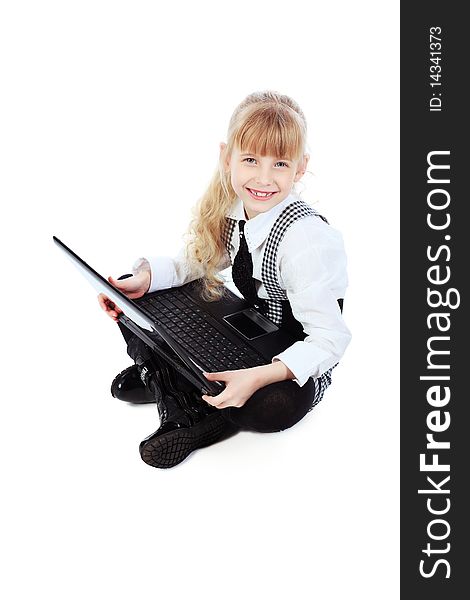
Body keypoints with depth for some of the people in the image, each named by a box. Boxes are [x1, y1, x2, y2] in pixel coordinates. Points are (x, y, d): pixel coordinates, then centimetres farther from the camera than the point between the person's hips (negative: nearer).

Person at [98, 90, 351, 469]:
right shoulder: (231, 209, -9)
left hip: (299, 360, -6)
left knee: (271, 407, -40)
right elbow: (195, 261, 5)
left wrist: (258, 377, -43)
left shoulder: (307, 239, -30)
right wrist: (143, 279, -15)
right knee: (135, 301, -2)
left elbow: (329, 340, -30)